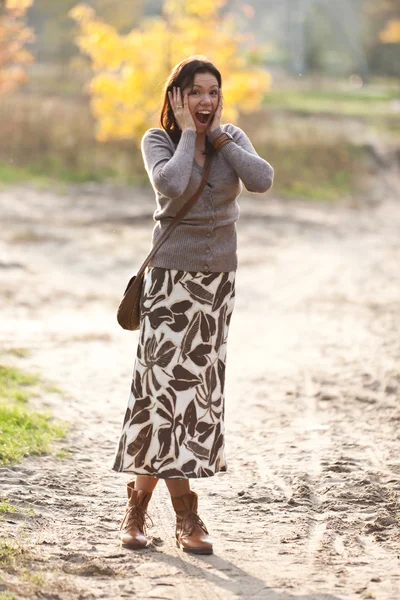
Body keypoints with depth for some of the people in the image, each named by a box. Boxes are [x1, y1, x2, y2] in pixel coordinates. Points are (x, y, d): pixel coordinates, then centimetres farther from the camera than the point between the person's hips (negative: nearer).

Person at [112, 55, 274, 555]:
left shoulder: (232, 139, 5)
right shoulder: (159, 141, -6)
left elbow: (262, 180, -14)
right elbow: (171, 185, -27)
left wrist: (218, 136, -12)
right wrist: (187, 132, -16)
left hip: (219, 275, 4)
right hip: (172, 273, -4)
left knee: (199, 384, 5)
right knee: (170, 381, -10)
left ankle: (139, 503, 14)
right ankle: (186, 516, -2)